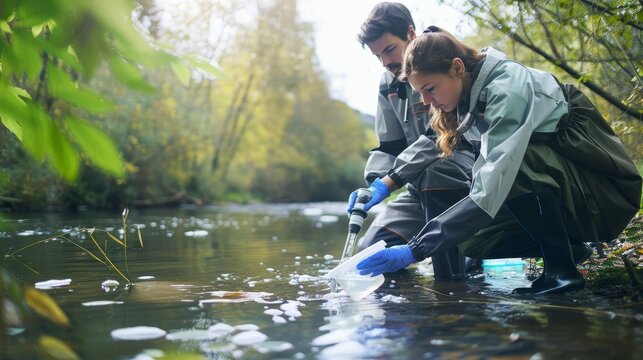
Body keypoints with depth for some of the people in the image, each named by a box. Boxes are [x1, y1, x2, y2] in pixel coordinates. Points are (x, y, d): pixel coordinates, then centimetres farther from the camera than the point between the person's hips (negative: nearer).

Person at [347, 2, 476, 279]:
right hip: (424, 184, 7)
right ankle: (467, 251, 11)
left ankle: (451, 279, -27)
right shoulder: (388, 85, 7)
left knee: (434, 173, -41)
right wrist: (373, 185, -14)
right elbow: (390, 147, 7)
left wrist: (389, 181, -32)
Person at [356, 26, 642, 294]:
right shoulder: (472, 90, -3)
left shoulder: (507, 91, -29)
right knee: (472, 241, -5)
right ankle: (568, 245, 13)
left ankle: (561, 269, -18)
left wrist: (415, 250, -39)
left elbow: (489, 192, -36)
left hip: (606, 190, -8)